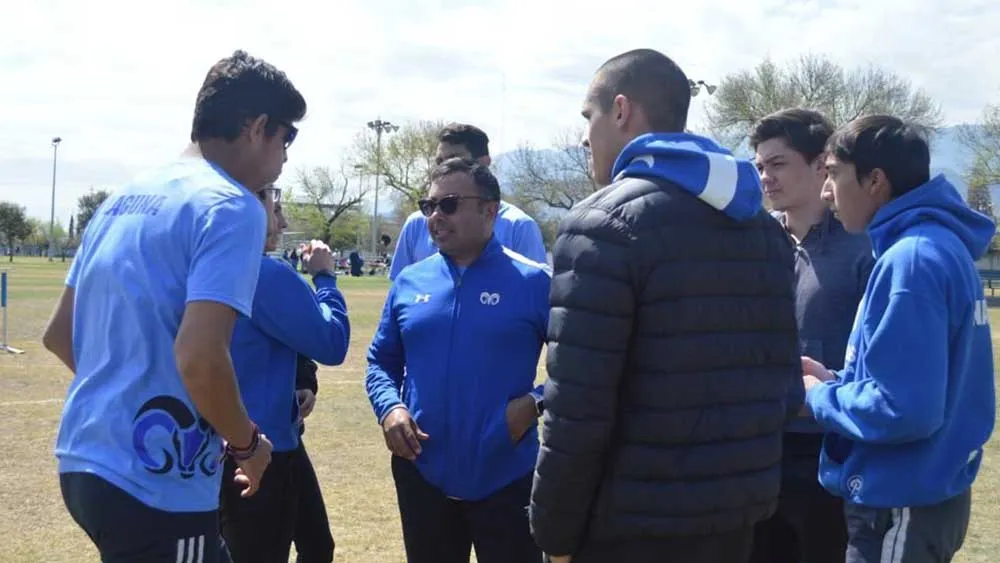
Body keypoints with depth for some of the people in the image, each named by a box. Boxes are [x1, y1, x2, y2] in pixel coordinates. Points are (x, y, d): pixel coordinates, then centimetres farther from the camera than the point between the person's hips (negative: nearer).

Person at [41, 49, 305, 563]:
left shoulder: (125, 197, 12)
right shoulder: (231, 207, -13)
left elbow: (58, 335, 17)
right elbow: (199, 358, -25)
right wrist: (247, 443, -9)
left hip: (83, 462, 8)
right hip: (156, 487, -8)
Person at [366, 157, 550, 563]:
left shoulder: (533, 281, -6)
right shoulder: (409, 282, 6)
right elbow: (381, 361, 14)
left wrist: (535, 403, -17)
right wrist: (389, 407, -5)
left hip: (506, 477, -4)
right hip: (422, 473, 4)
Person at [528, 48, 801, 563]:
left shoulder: (604, 224, -13)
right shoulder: (762, 226, 9)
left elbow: (577, 405, -19)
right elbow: (783, 382, 9)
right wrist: (739, 470, 16)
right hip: (738, 513, 7)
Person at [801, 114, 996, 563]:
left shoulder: (911, 261, -22)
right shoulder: (942, 247, 8)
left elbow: (903, 409, -27)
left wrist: (818, 396, -11)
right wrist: (835, 380, 6)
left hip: (900, 508, -9)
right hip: (929, 495, 9)